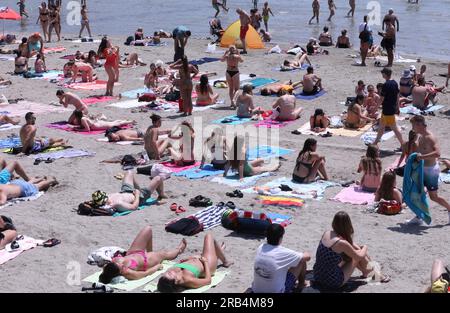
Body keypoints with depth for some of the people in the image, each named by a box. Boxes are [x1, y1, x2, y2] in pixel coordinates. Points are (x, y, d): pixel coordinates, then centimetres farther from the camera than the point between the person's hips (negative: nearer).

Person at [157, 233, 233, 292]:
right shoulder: (188, 279, -47)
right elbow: (208, 280, -29)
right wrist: (205, 262, -20)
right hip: (207, 266, -5)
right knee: (209, 236, 12)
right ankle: (225, 261, 37)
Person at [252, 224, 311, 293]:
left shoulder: (260, 248, -6)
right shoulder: (283, 253, -20)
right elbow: (307, 257, -4)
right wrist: (306, 254, 19)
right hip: (276, 291, -6)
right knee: (302, 261, 7)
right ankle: (301, 285, 33)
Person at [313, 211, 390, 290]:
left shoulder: (327, 234, -2)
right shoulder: (342, 243, -22)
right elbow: (359, 256, -4)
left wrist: (359, 248, 16)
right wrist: (365, 248, 15)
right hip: (334, 283, -7)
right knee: (357, 255, 4)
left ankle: (366, 272, 42)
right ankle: (373, 274, 30)